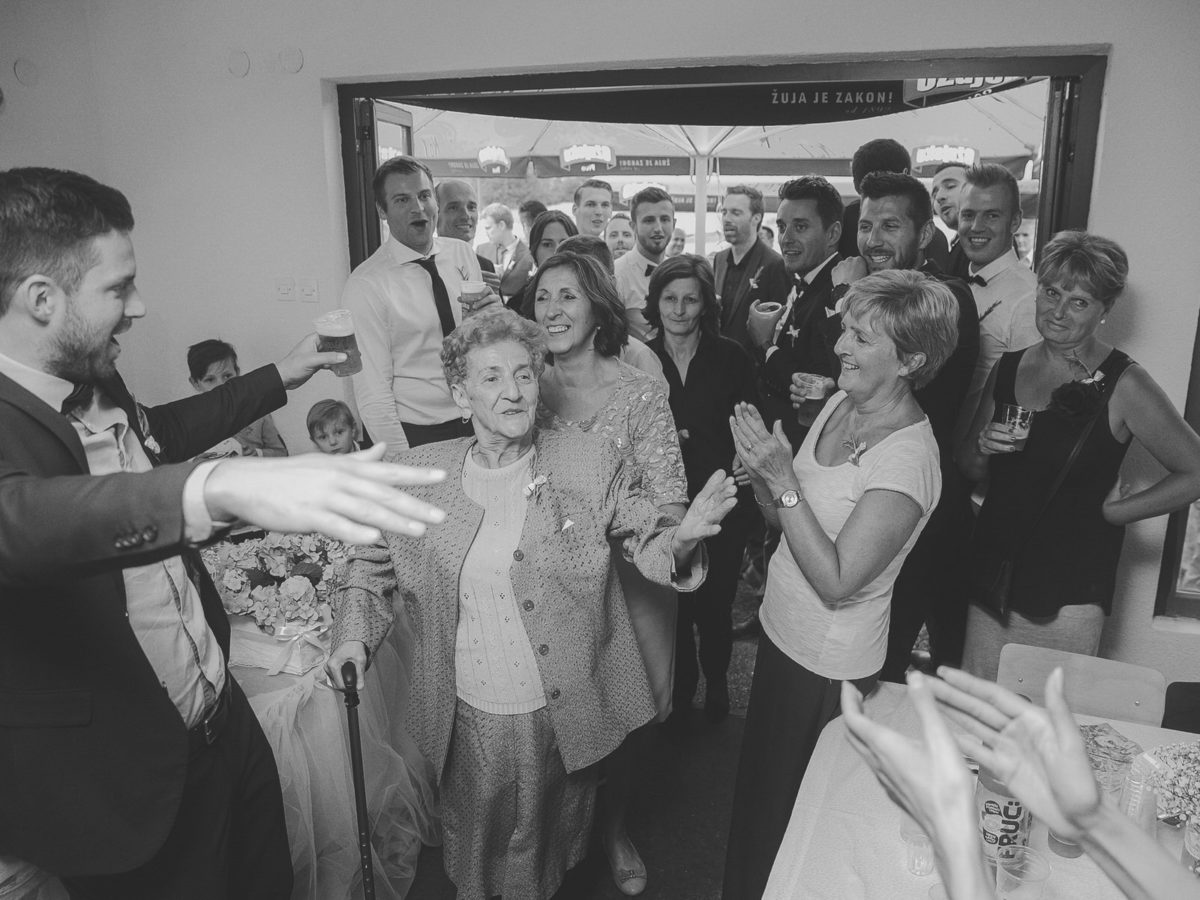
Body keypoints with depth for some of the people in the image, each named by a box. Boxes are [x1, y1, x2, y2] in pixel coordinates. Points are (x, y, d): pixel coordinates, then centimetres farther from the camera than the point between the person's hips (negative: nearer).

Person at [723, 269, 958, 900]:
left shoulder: (908, 459, -26)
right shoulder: (840, 403, -1)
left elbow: (837, 582, -27)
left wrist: (783, 480, -30)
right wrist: (760, 473, -15)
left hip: (830, 666, -8)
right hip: (780, 633, 8)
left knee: (785, 807, 15)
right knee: (753, 782, 26)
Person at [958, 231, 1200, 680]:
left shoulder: (1123, 384, -9)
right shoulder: (1007, 369, 5)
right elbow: (970, 469, 12)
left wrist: (1109, 511, -5)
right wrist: (982, 449, -9)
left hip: (1069, 591, -4)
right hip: (993, 569, 4)